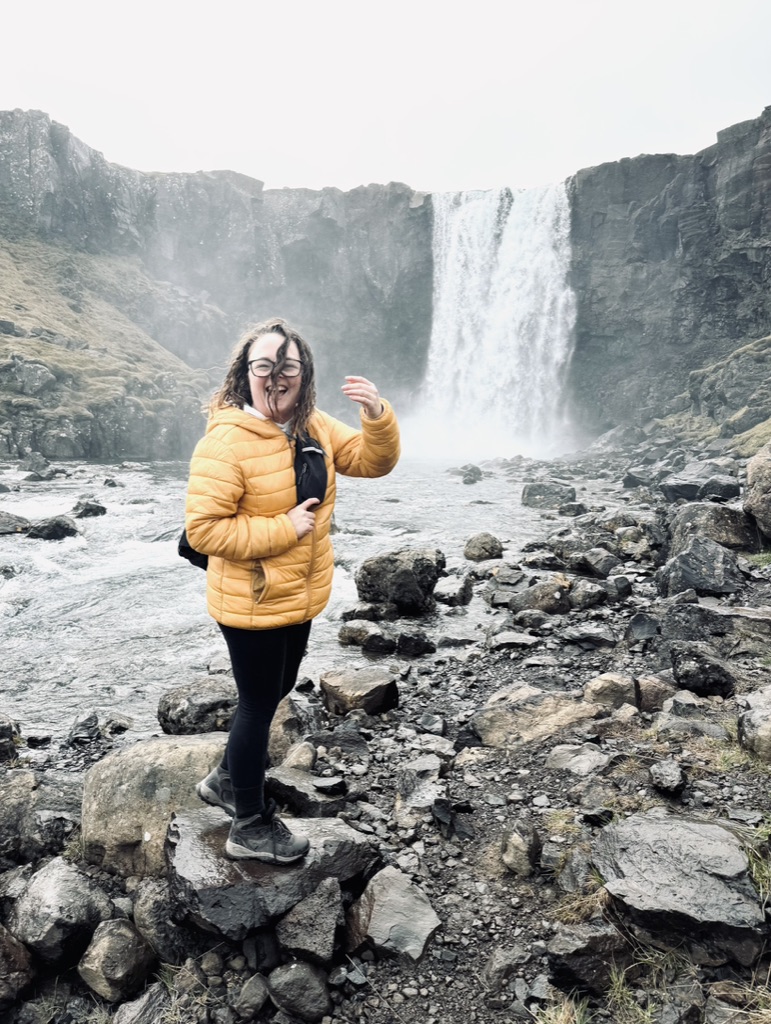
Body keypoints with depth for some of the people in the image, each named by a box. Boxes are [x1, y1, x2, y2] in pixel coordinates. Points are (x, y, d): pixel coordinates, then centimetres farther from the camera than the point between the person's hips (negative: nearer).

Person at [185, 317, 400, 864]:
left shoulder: (314, 426, 1)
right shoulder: (226, 441, -22)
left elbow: (374, 461, -2)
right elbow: (203, 529, -24)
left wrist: (378, 414, -20)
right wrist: (284, 528, -23)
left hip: (300, 596, 8)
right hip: (252, 604, -8)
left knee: (274, 692, 23)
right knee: (260, 702, 8)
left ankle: (228, 778, 48)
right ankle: (250, 825, 30)